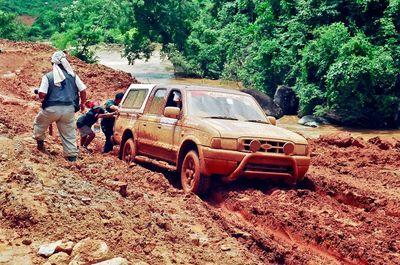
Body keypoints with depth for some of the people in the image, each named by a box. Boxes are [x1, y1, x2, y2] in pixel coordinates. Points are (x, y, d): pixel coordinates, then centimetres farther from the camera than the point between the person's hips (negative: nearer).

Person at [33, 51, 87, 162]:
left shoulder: (48, 76, -2)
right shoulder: (72, 75, 5)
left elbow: (42, 95, -9)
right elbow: (83, 90, 3)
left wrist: (42, 98, 15)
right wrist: (83, 103, 20)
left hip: (52, 108, -2)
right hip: (69, 109, 2)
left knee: (39, 123, 28)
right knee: (69, 134, 12)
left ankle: (40, 142, 37)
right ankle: (72, 156, 12)